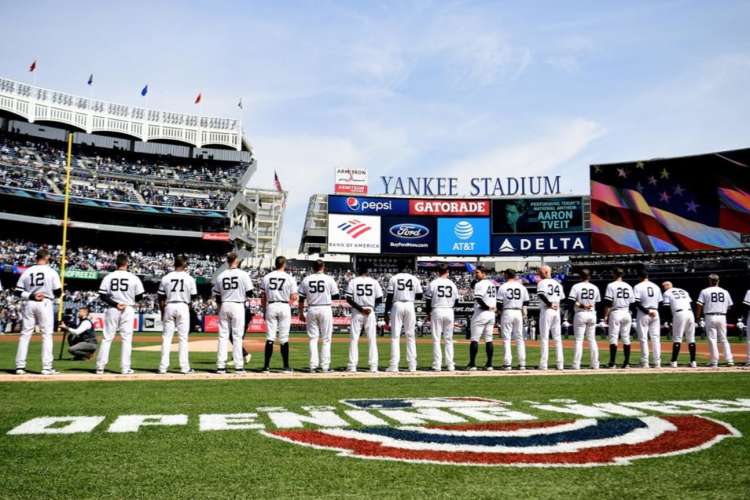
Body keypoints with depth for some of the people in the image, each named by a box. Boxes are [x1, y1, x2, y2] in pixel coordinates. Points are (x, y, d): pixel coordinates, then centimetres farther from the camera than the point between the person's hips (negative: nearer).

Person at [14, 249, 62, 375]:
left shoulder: (27, 272, 6)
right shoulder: (51, 272, -3)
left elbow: (18, 292, 1)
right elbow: (58, 293, -2)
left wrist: (30, 296, -4)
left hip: (29, 304, 3)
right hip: (45, 303, -3)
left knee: (25, 334, 7)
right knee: (47, 335, 1)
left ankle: (20, 366, 5)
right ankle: (47, 367, -2)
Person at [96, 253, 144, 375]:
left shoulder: (108, 277, 0)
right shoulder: (134, 278, -5)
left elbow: (102, 295, -5)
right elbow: (140, 297, -1)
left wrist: (115, 303, -8)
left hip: (112, 310, 2)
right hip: (128, 309, -2)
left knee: (107, 338, 8)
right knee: (127, 339, 3)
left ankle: (100, 367, 7)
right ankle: (125, 368, 2)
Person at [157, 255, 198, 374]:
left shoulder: (166, 278, 4)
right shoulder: (189, 278, -1)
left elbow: (161, 298, 6)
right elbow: (194, 296, 4)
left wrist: (162, 313, 14)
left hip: (169, 307, 2)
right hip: (183, 306, -2)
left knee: (166, 337, 6)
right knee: (183, 337, 2)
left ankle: (163, 367, 4)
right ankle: (184, 367, 2)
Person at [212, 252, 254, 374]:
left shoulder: (220, 276, 5)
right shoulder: (243, 274, -5)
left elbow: (217, 296, 8)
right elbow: (249, 292, -7)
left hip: (224, 306, 3)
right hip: (237, 306, -3)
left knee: (223, 336, 7)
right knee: (237, 336, 0)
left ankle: (221, 366, 6)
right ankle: (238, 366, 0)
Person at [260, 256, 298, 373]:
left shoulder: (266, 277, 4)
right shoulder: (290, 278, -2)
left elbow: (263, 297, 6)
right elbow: (294, 297, -6)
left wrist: (264, 310, 14)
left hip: (271, 306, 2)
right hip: (284, 307, -2)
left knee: (270, 337, 5)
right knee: (284, 338, 4)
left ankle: (266, 366, 2)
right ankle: (286, 366, 6)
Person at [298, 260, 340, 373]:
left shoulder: (306, 280, 3)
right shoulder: (329, 279, -3)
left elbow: (301, 299, 4)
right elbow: (336, 297, -1)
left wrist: (301, 313, 12)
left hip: (312, 310, 2)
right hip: (325, 309, -2)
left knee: (313, 339, 8)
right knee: (326, 339, 4)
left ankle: (313, 365, 3)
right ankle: (325, 366, 2)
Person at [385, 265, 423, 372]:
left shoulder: (394, 278, 0)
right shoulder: (414, 279, 6)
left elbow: (389, 297, -4)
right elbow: (419, 296, 7)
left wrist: (386, 312, 0)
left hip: (397, 306, -2)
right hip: (410, 306, 2)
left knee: (395, 336, 0)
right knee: (410, 335, 8)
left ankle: (394, 366, -6)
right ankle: (412, 365, 7)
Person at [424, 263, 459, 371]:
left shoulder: (433, 283, -3)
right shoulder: (452, 284, 4)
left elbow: (428, 300, -1)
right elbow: (456, 301, 9)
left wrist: (428, 313, 10)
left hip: (437, 311, -2)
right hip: (449, 312, 2)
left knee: (436, 339, 2)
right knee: (449, 339, 9)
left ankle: (437, 365, -1)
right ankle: (450, 365, 7)